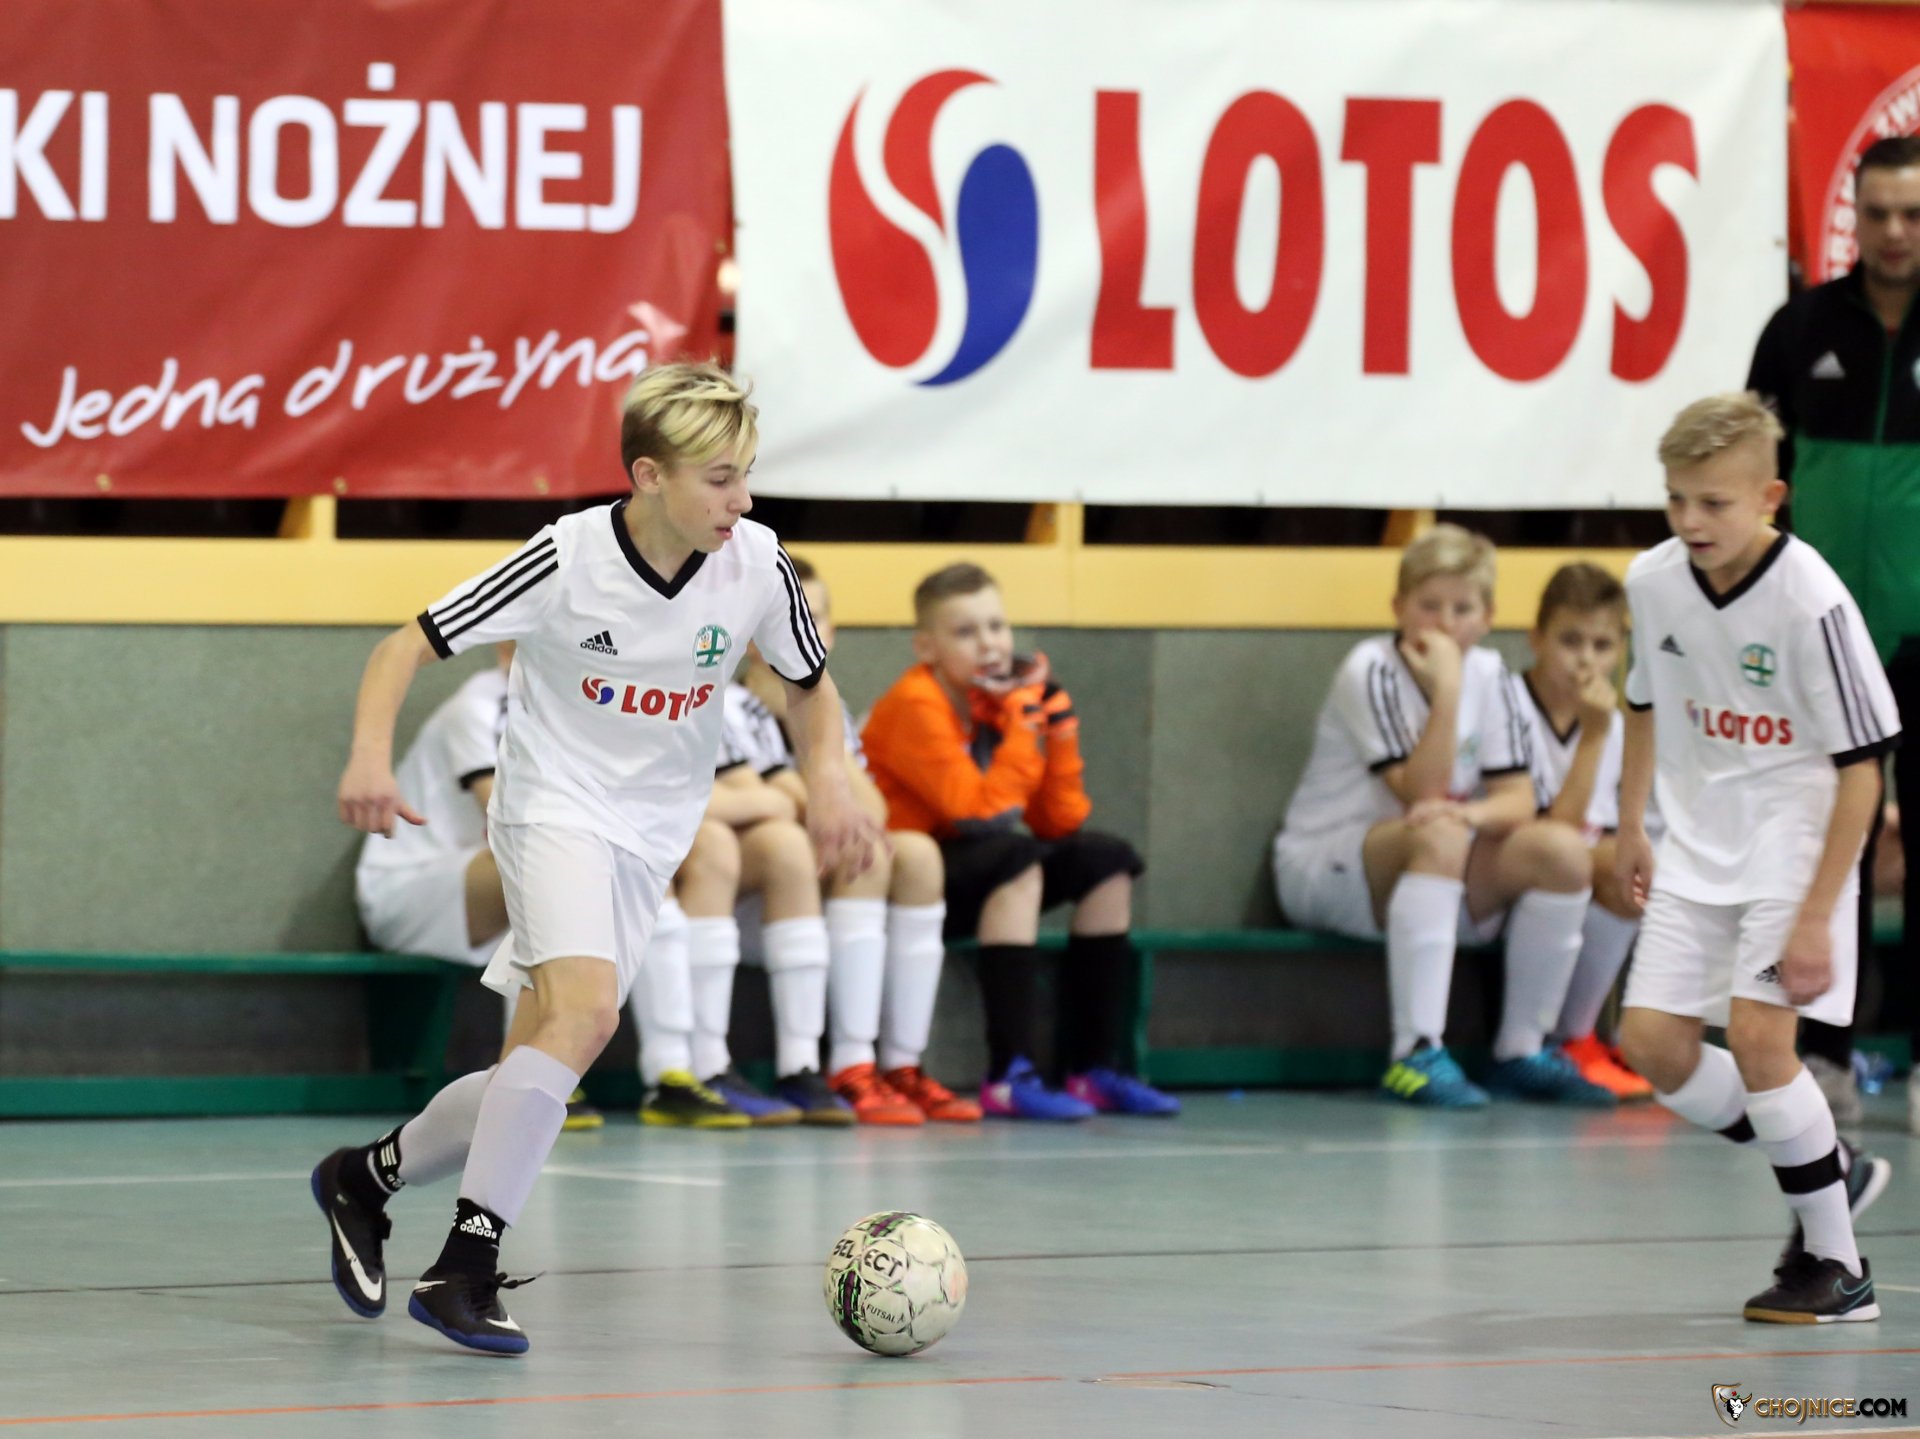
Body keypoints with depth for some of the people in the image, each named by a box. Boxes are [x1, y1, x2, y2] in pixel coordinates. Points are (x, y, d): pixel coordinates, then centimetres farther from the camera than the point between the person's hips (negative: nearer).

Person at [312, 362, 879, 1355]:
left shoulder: (755, 564, -8)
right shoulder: (568, 558, -18)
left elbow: (810, 685, 11)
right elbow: (408, 647, -13)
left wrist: (829, 779, -8)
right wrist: (371, 756, -29)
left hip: (650, 840, 5)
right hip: (554, 809, -5)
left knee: (536, 1070, 5)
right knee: (586, 1012, -28)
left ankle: (365, 1178, 30)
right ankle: (466, 1268, -26)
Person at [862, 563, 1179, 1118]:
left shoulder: (999, 700, 7)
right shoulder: (916, 706, -17)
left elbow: (1059, 823, 4)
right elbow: (979, 807, -26)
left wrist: (1057, 723, -3)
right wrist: (1023, 723, -20)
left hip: (974, 881, 9)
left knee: (1107, 862, 1)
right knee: (1019, 860, -33)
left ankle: (1096, 1068, -2)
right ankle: (1009, 1077, -41)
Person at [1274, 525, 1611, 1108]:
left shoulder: (1488, 676, 1)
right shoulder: (1372, 672, -16)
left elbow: (1517, 799, -5)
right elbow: (1422, 793, -22)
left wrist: (1472, 814, -27)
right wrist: (1446, 688, -28)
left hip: (1439, 885, 6)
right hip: (1320, 873, -6)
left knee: (1563, 851, -15)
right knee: (1438, 837, -36)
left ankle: (1522, 1051, -6)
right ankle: (1416, 1054, -40)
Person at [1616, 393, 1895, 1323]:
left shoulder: (1811, 601, -21)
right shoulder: (1654, 581, -3)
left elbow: (1860, 766, -18)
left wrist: (1817, 915, -20)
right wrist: (1630, 825, 17)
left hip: (1793, 839, -6)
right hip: (1698, 845, 6)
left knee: (1756, 1035, -18)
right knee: (1652, 1043, -2)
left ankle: (1836, 1265, -4)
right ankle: (1827, 1169, 18)